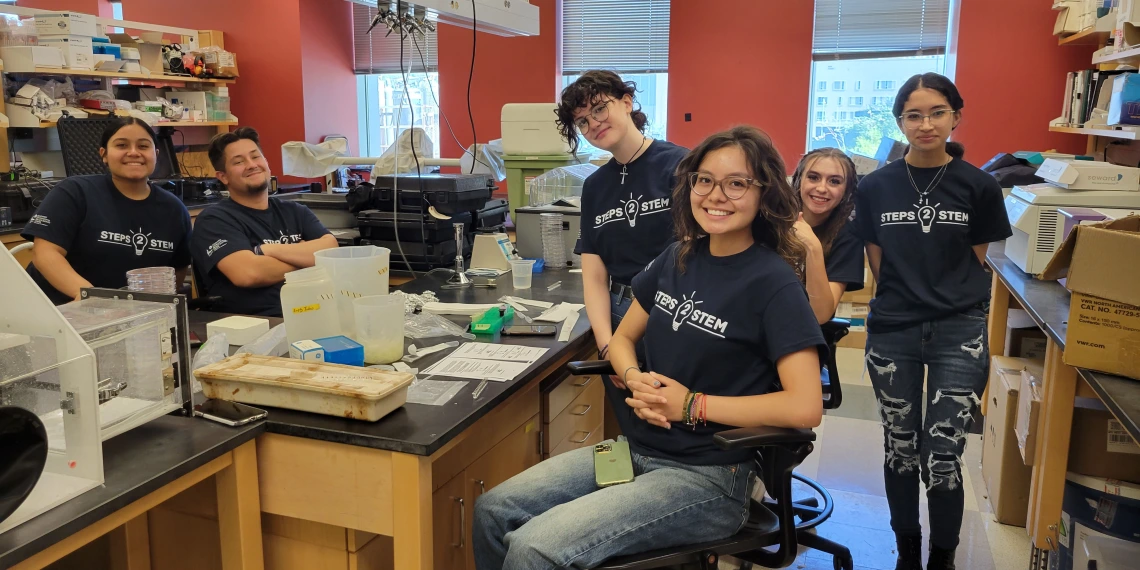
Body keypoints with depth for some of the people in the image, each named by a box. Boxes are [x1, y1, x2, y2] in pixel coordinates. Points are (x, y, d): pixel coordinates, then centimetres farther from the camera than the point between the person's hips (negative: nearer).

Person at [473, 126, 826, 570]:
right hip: (637, 448, 7)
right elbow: (622, 338, 16)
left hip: (707, 478, -7)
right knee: (494, 509, -2)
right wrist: (636, 379, -7)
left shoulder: (773, 284, -14)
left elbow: (806, 406, -22)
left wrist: (693, 405, -19)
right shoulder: (678, 258, 6)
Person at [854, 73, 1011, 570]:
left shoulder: (979, 187, -2)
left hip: (959, 333, -1)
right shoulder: (875, 187, 0)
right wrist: (905, 299, 6)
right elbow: (878, 265, 7)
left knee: (942, 459, -3)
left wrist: (949, 300, 8)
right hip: (892, 332, 2)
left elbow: (975, 263, 7)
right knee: (900, 450, 12)